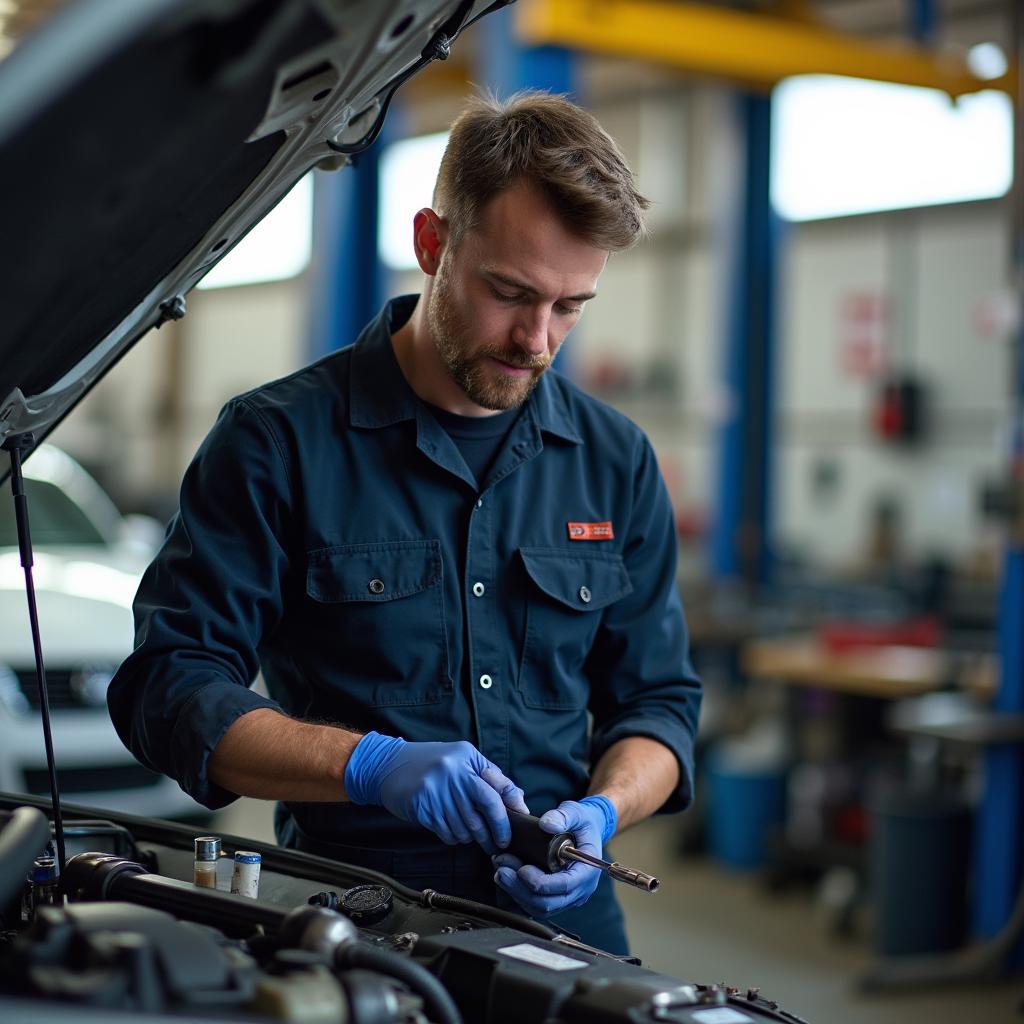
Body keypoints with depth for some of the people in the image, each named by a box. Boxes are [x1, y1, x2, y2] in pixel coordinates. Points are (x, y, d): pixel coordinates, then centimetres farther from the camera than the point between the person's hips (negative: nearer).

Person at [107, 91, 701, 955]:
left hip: (561, 915, 4)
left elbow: (658, 698, 18)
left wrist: (602, 811, -4)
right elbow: (168, 688, -5)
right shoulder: (277, 443, 0)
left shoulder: (617, 461, 13)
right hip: (351, 915, -3)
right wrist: (371, 766, -19)